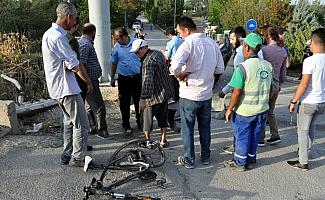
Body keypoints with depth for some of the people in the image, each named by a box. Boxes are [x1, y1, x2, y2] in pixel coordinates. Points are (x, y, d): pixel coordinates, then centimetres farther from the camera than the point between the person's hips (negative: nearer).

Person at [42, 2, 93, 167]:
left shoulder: (49, 33, 12)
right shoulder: (58, 37, -21)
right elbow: (74, 65, -18)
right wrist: (88, 82, -7)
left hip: (58, 87, 11)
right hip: (67, 88, -11)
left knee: (69, 121, 20)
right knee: (81, 125, -2)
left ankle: (67, 155, 28)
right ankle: (77, 159, 7)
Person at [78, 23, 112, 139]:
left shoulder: (86, 43, 17)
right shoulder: (85, 44, -17)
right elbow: (81, 64, -24)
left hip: (91, 81, 11)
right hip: (90, 81, -11)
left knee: (90, 106, 19)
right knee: (99, 107, -4)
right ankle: (101, 130, 5)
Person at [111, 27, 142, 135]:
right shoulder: (117, 47, 3)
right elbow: (114, 63, 12)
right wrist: (112, 78, 12)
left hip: (137, 77, -1)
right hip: (123, 78, 1)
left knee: (139, 101, 8)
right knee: (124, 103, 3)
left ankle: (140, 123, 26)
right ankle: (126, 126, 15)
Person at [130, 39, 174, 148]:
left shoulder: (148, 61, -22)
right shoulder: (158, 53, 7)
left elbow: (147, 81, -30)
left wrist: (143, 99, -31)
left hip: (155, 95, -9)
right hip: (166, 92, 9)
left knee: (147, 118, 9)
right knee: (162, 117, 16)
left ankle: (147, 140, 21)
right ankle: (163, 141, 21)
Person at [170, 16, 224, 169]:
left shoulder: (188, 44, -17)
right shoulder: (212, 43, 3)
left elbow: (175, 66, -33)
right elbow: (220, 69, 7)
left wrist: (179, 75, -14)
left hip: (189, 95, -6)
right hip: (207, 93, 6)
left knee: (187, 128, 10)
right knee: (205, 127, 19)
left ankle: (189, 160, 19)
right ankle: (205, 156, 31)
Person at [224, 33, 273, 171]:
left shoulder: (242, 68, -20)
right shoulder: (268, 66, -1)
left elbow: (236, 93, -20)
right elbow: (269, 88, 10)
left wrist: (229, 109, -9)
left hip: (244, 111, -5)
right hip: (262, 110, 5)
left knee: (242, 137, 11)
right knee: (254, 137, 19)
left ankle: (240, 163, 25)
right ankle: (250, 161, 33)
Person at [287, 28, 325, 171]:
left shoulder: (310, 61, -20)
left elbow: (303, 85, -20)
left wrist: (293, 101, -12)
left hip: (308, 102, -6)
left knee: (303, 130, 5)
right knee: (311, 127, 25)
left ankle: (303, 162, 10)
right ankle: (306, 150, 44)